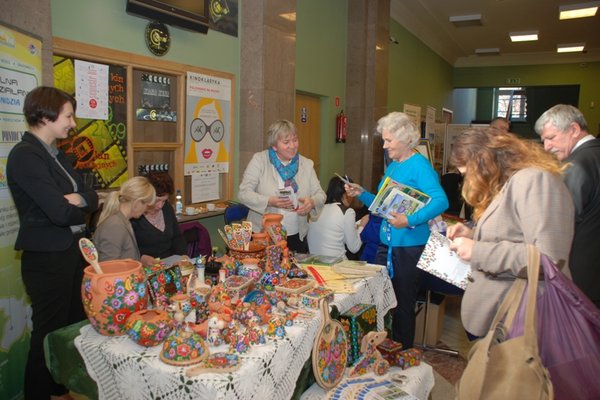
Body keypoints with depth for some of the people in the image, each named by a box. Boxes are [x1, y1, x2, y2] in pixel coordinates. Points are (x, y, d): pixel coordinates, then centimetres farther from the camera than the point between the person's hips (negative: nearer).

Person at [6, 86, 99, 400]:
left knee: (74, 325, 17)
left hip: (74, 250, 8)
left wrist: (77, 200, -14)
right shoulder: (25, 156, -16)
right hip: (47, 257, -8)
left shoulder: (56, 154, 12)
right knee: (50, 331, 6)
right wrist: (80, 204, -3)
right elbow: (60, 212, -23)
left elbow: (92, 197, 7)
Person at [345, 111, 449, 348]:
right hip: (387, 244, 8)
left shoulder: (419, 165, -13)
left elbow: (441, 201, -25)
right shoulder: (392, 166, 12)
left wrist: (411, 220, -33)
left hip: (409, 246, -8)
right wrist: (361, 194, 5)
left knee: (403, 304, 6)